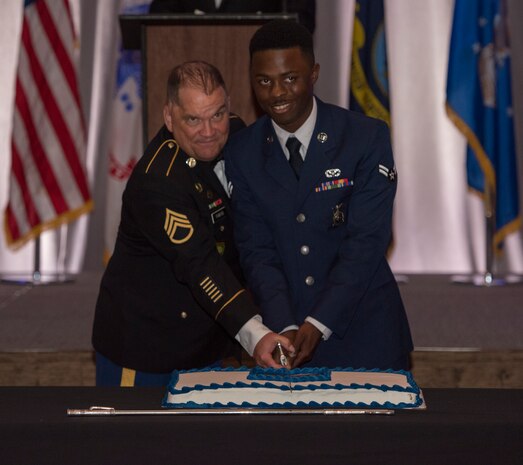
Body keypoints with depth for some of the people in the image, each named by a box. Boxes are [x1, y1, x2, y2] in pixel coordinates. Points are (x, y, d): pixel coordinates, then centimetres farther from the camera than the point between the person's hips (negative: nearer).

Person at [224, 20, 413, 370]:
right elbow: (257, 250, -5)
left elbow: (366, 241, -15)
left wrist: (319, 324, -23)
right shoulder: (242, 154, -1)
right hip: (286, 332, 2)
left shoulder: (367, 138, -10)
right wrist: (285, 328, -20)